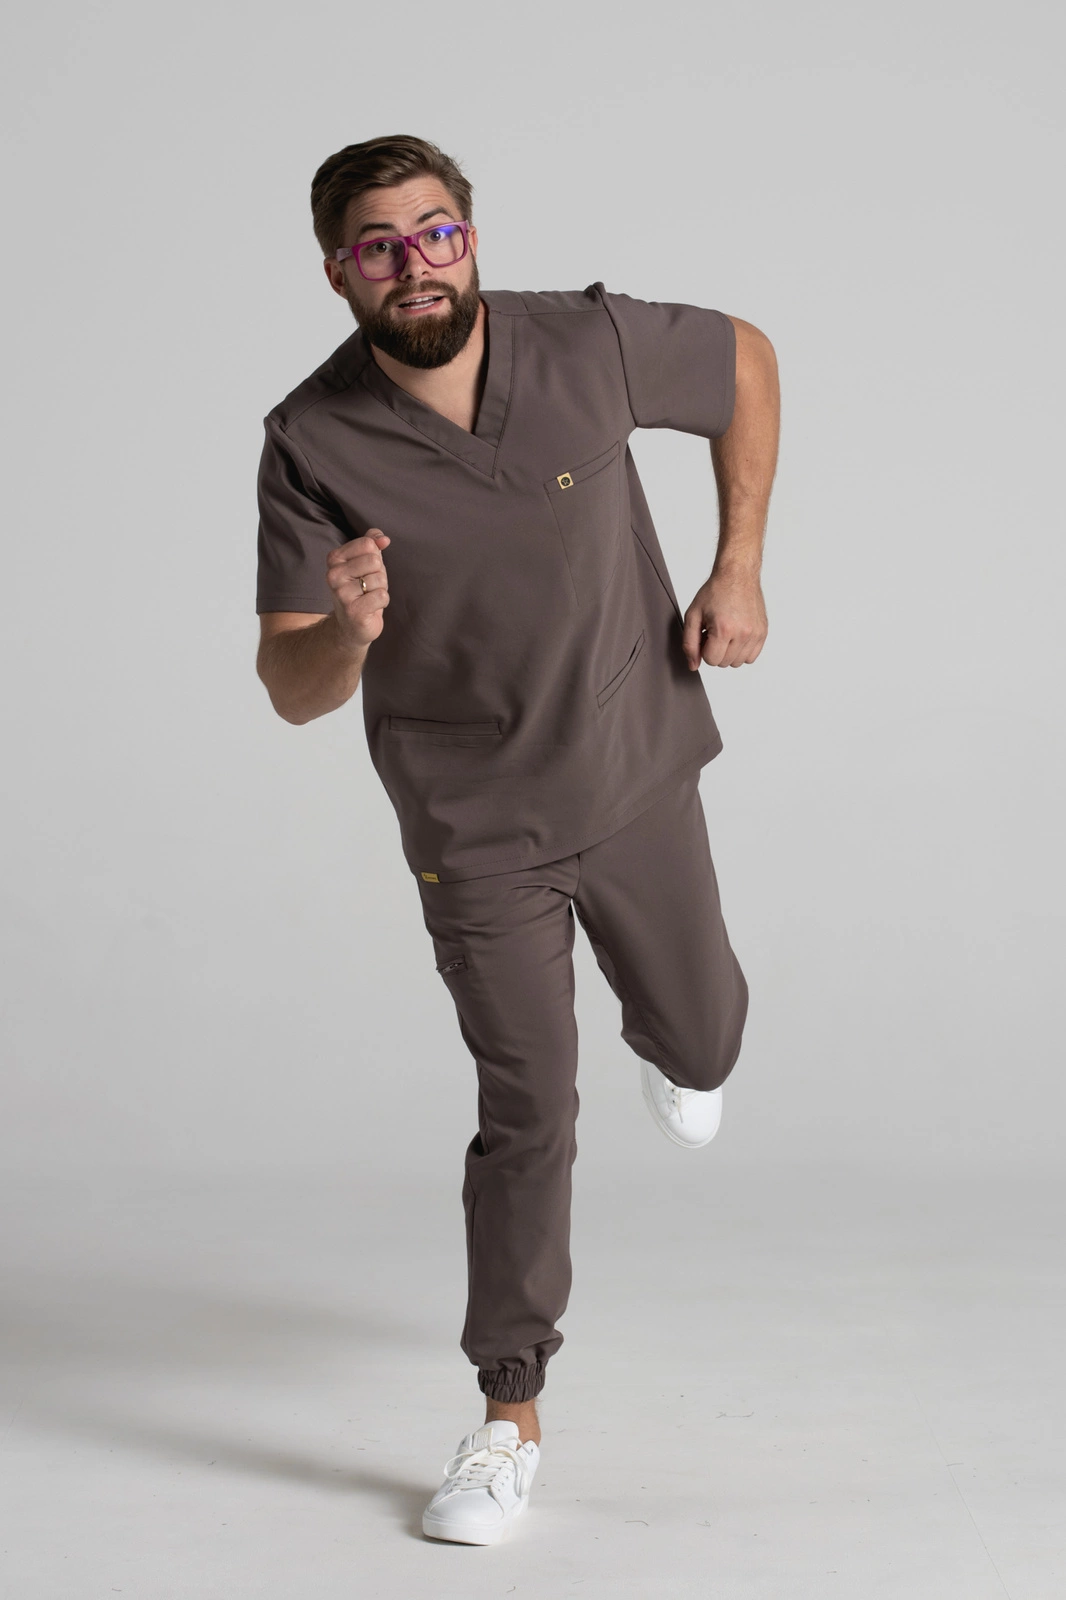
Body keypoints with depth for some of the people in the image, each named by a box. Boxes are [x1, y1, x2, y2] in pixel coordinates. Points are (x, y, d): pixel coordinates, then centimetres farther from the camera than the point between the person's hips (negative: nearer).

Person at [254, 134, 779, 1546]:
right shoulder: (312, 444, -19)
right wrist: (345, 635, -42)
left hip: (639, 771, 2)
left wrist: (740, 566, 0)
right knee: (528, 1110, -5)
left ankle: (666, 1041, 59)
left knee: (702, 1041, 19)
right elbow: (291, 691, -18)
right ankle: (510, 1419, 10)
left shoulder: (589, 343, -17)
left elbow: (747, 360, 4)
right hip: (476, 825, -2)